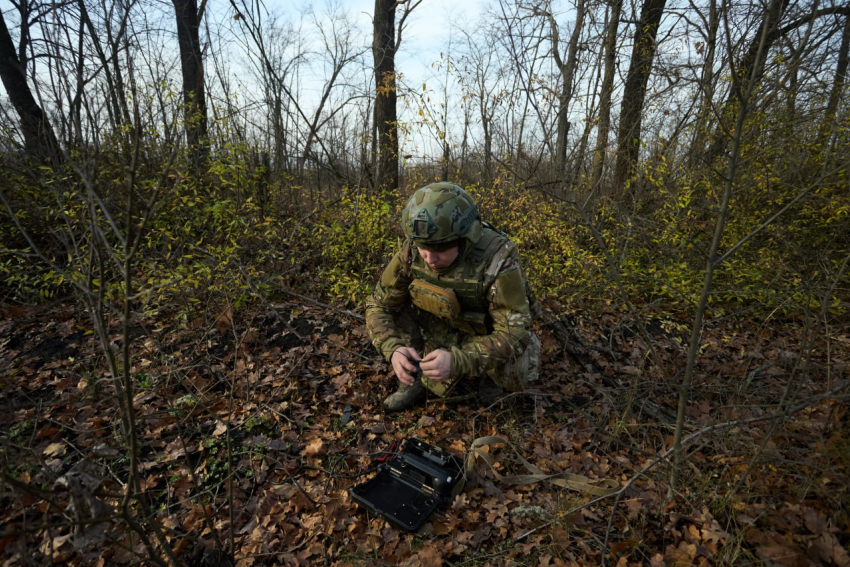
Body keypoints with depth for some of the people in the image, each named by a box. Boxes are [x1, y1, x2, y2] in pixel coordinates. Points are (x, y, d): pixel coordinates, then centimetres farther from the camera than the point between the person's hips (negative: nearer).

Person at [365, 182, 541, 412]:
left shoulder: (497, 258, -35)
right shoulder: (411, 252, -24)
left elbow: (514, 331, -35)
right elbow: (379, 306, -17)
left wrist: (457, 361, -48)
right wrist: (394, 349, -37)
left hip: (493, 332, -3)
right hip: (448, 328, 3)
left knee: (513, 374, -32)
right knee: (397, 299, -18)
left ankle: (491, 376, 5)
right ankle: (414, 376, -2)